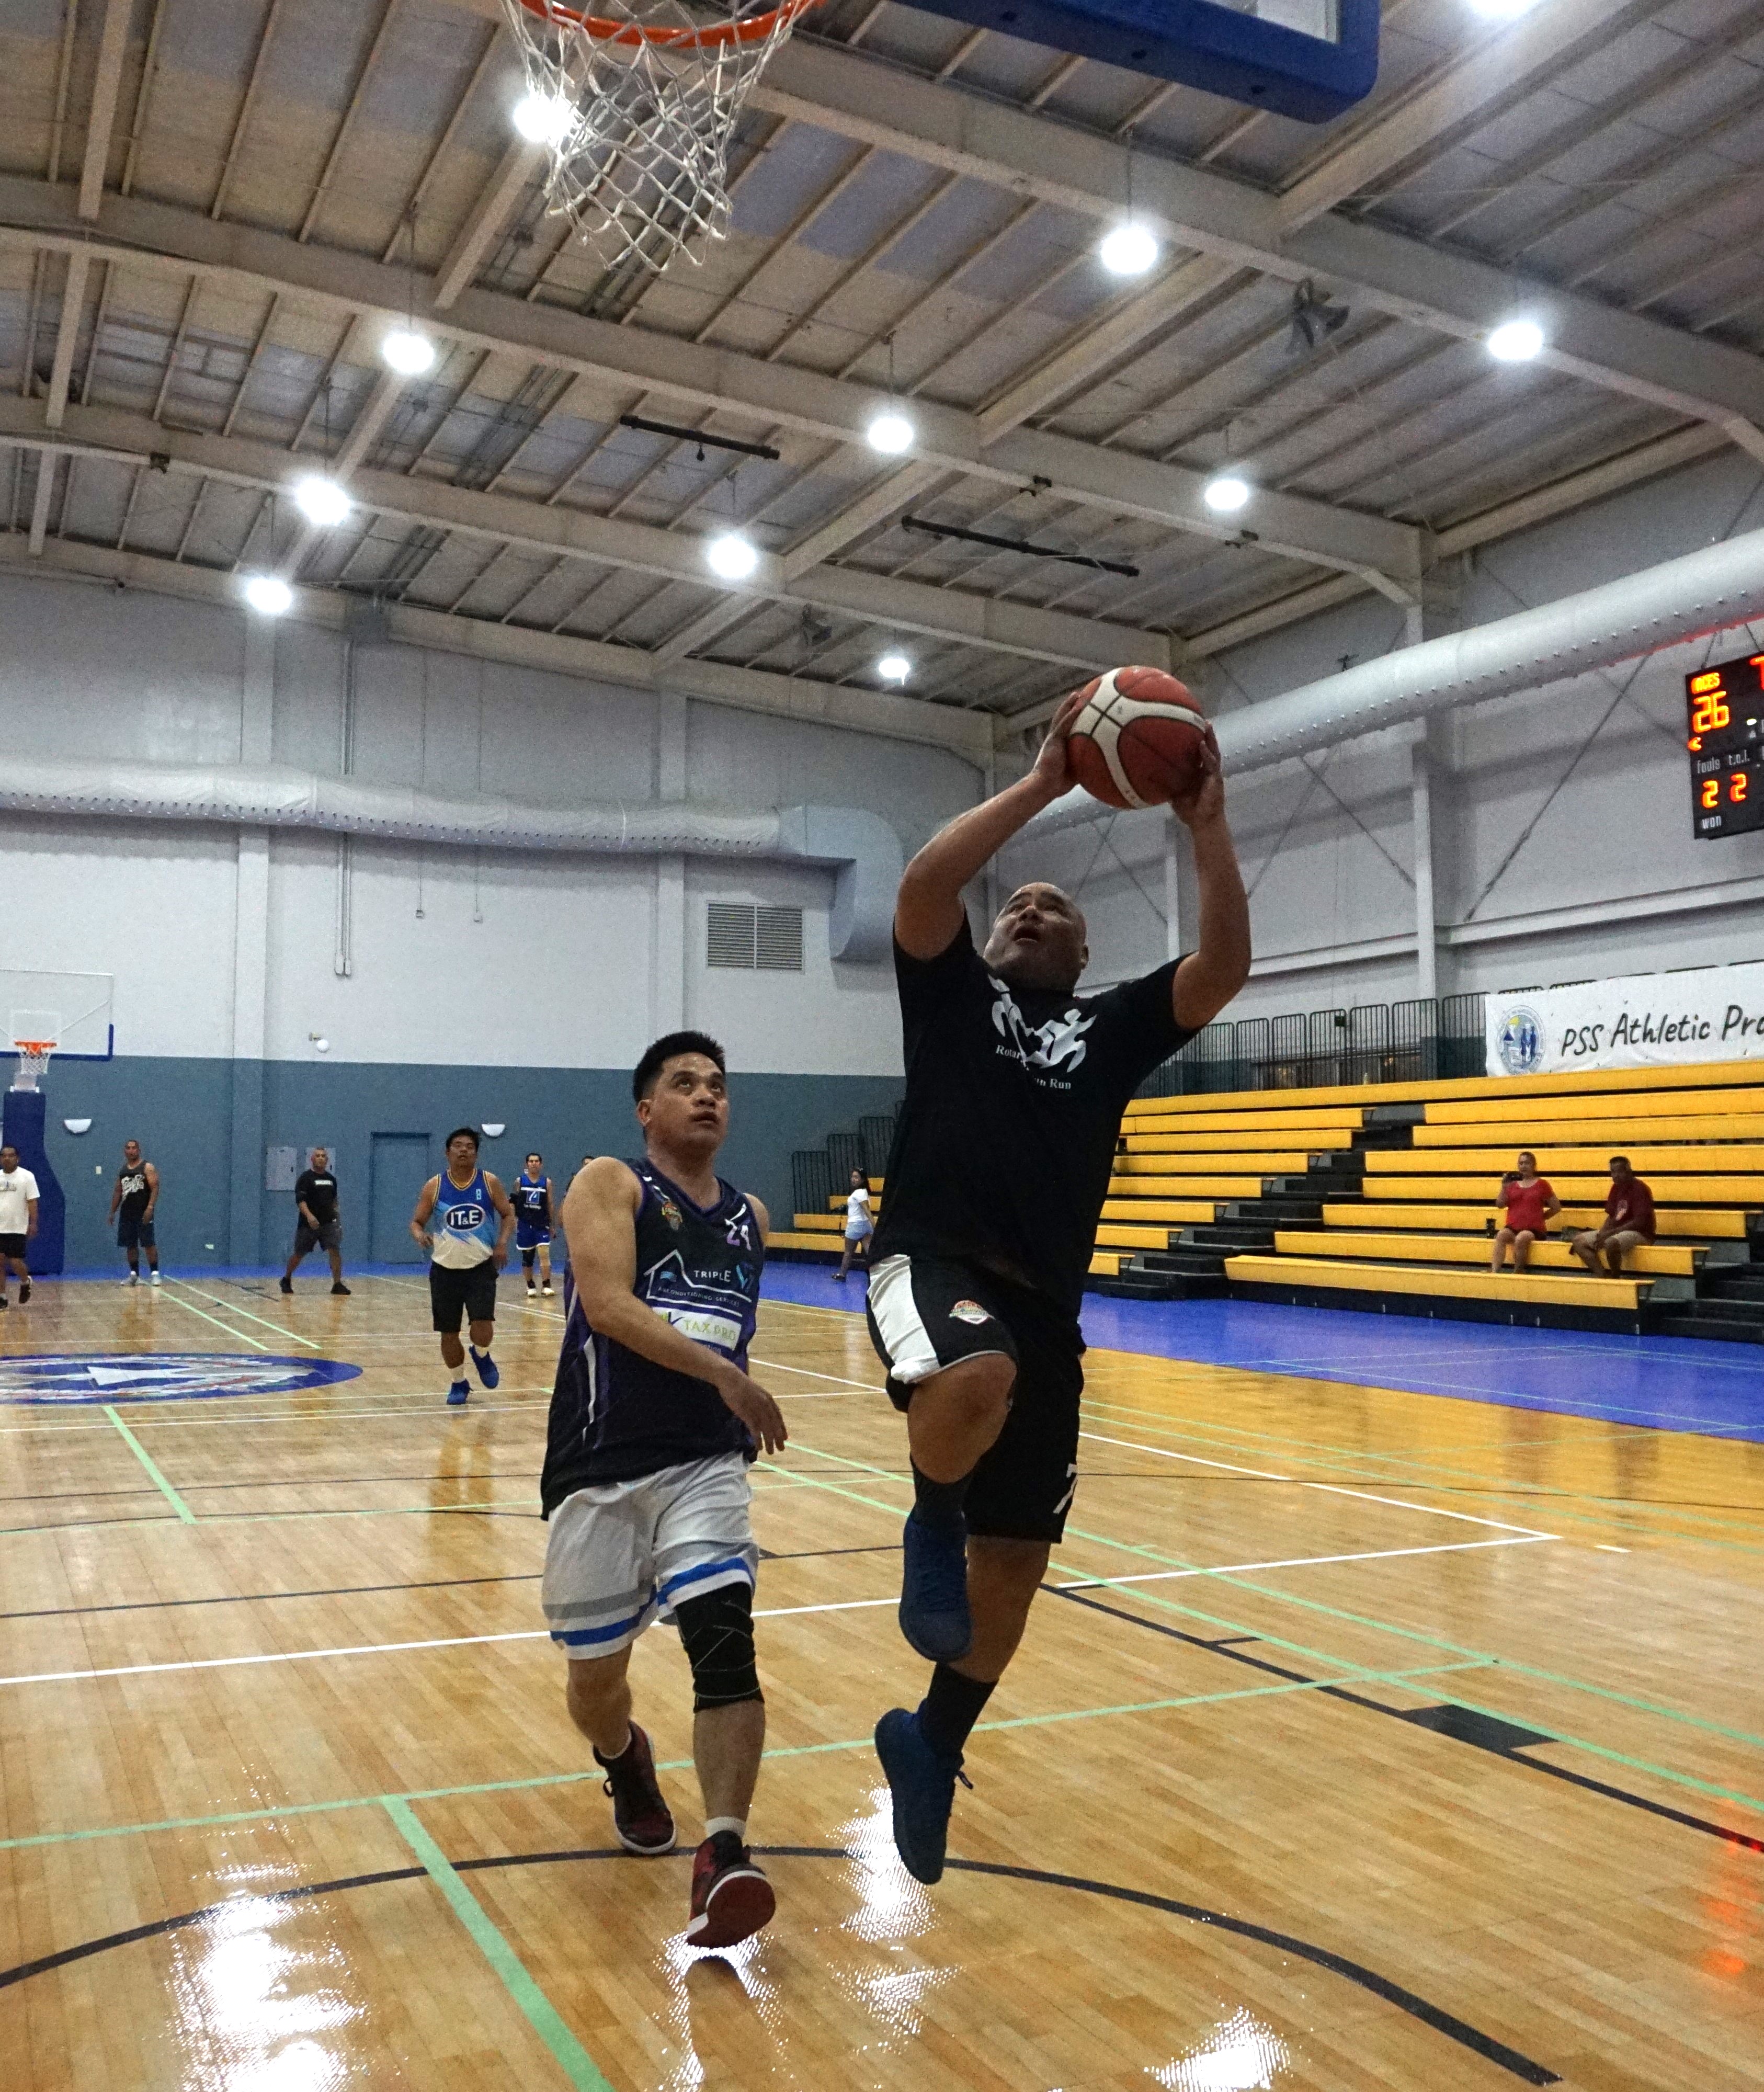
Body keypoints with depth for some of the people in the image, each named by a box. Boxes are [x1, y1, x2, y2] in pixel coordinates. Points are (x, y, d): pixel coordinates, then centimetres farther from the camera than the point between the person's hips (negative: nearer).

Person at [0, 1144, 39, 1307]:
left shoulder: (26, 1177, -4)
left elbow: (32, 1202, -7)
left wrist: (33, 1223, -16)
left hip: (18, 1229, -4)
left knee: (16, 1263, -6)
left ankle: (25, 1282, 25)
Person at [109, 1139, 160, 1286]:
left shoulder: (147, 1167, -3)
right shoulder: (122, 1171, 15)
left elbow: (155, 1188, -11)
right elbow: (118, 1192, 20)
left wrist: (150, 1207, -21)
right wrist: (113, 1212, 14)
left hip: (143, 1212, -6)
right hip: (127, 1213, 6)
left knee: (149, 1243, -8)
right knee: (130, 1245, 7)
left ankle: (154, 1274, -6)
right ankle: (134, 1274, 13)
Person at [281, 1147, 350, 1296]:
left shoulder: (331, 1179, 11)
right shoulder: (305, 1178, -7)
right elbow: (300, 1200, -17)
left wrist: (336, 1217, 17)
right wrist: (309, 1215, -32)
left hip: (329, 1223, 4)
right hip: (308, 1224, -4)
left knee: (335, 1251, -12)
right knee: (298, 1254, 8)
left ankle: (337, 1284, -10)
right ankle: (286, 1280, 31)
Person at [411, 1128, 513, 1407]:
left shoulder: (489, 1182, -3)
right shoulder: (434, 1186, -2)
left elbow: (508, 1215, 6)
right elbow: (417, 1221, 3)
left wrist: (502, 1242, -11)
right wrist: (420, 1235, -20)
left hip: (481, 1267, -1)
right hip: (445, 1268, 1)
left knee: (482, 1325, -17)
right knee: (448, 1333, 6)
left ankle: (482, 1357, 18)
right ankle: (459, 1383, 27)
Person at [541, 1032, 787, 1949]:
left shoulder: (749, 1216, 11)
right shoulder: (610, 1184, -5)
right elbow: (610, 1305, -21)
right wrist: (722, 1372, -29)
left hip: (707, 1464, 3)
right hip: (600, 1469, -2)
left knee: (725, 1641, -19)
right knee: (594, 1675, 11)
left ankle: (724, 1859, -15)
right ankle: (625, 1765, 44)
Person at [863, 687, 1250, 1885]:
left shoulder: (1113, 1028, 18)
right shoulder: (951, 991, 12)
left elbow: (1226, 968, 2)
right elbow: (922, 889, -8)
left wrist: (1208, 829, -7)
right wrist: (1044, 783, -8)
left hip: (1045, 1303, 4)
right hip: (933, 1262, -4)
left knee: (1017, 1561, 9)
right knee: (973, 1381, -40)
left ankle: (933, 1746, 34)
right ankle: (934, 1519, -5)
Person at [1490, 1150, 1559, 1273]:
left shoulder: (1542, 1184, 6)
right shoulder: (1512, 1184, 14)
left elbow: (1557, 1207, 11)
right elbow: (1500, 1205, 6)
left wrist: (1541, 1217, 7)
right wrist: (1504, 1187, -5)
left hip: (1533, 1229, -3)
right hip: (1512, 1227, 3)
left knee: (1521, 1238, -37)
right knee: (1501, 1234, -32)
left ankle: (1518, 1272, -18)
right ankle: (1494, 1271, -41)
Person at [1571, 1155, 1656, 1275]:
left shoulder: (1639, 1189, -15)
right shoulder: (1616, 1188, 9)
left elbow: (1640, 1222, -21)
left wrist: (1610, 1233, -23)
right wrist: (1602, 1233, -7)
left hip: (1639, 1233, -9)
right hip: (1615, 1232, 9)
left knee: (1611, 1242, -40)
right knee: (1579, 1241, -3)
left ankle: (1616, 1279, -17)